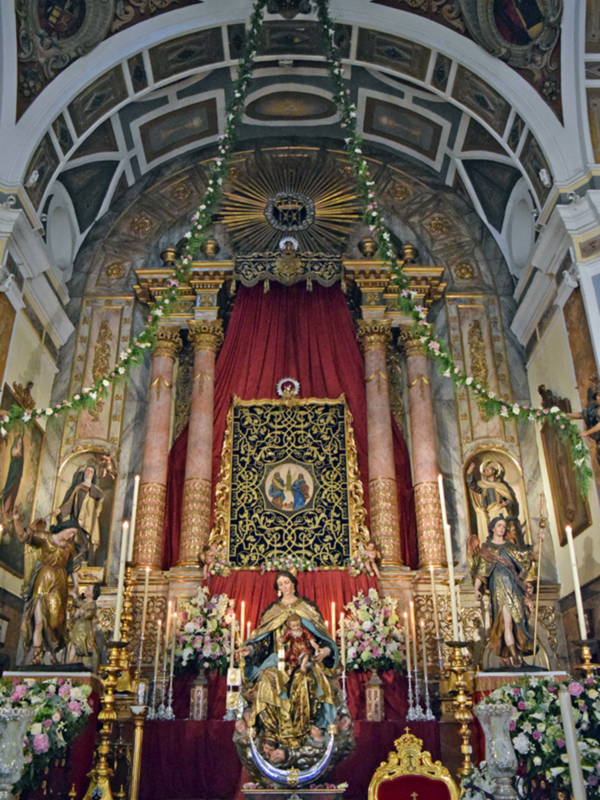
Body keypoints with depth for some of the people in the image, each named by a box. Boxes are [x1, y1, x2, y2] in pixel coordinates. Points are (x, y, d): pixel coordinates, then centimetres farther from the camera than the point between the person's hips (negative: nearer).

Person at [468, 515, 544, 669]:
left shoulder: (510, 546, 19)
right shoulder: (486, 547, 10)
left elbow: (530, 554, 14)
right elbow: (481, 569, 5)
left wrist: (539, 541, -1)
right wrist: (476, 588, -5)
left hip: (514, 586, 4)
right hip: (498, 587, -4)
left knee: (517, 621, -2)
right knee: (507, 621, -15)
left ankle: (514, 655, 4)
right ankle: (514, 656, -19)